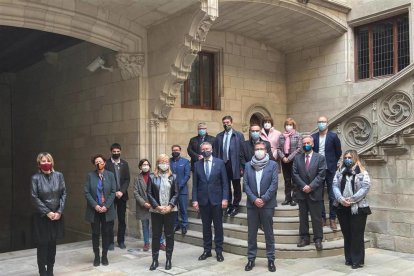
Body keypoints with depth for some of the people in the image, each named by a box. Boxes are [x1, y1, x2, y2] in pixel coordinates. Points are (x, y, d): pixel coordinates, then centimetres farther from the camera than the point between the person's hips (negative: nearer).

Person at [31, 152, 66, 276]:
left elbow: (63, 194, 1)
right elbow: (34, 198, -9)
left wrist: (59, 211, -8)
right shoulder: (35, 178, -8)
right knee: (42, 245, 3)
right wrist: (47, 212, -12)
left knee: (53, 244, 10)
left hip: (56, 215, 3)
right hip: (41, 216, -3)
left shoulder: (59, 175, 1)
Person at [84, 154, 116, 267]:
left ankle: (104, 256, 18)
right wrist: (95, 205, -13)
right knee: (95, 233, 7)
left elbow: (113, 192, -2)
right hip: (94, 210, 0)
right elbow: (87, 192, -4)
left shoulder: (110, 175, 1)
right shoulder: (90, 175, -1)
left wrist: (106, 206, -11)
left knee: (106, 233, 6)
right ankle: (96, 257, 18)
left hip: (107, 210, 1)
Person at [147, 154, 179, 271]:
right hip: (156, 211, 0)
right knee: (156, 235, 5)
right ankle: (155, 260, 14)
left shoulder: (173, 177, 5)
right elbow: (149, 193, -3)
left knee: (169, 235, 6)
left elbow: (176, 194, 1)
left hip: (170, 211, 1)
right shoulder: (152, 177, 2)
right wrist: (158, 207, -12)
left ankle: (168, 260, 16)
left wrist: (170, 206, -12)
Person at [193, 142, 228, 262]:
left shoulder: (220, 163, -1)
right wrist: (195, 200, -2)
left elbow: (224, 182, -1)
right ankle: (207, 250, 19)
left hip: (216, 199, -1)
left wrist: (225, 198, -8)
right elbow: (195, 184, 5)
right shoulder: (197, 164, 4)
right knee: (206, 226, 9)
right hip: (203, 199, 2)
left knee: (218, 226, 5)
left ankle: (219, 251, 14)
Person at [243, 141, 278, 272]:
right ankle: (251, 259, 17)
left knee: (269, 233, 5)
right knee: (251, 233, 7)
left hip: (267, 204, -2)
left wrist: (263, 199, -13)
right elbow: (245, 184, 1)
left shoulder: (272, 164, 0)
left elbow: (274, 184, -6)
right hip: (252, 204, 2)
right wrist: (254, 199, -11)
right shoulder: (248, 165, 6)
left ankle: (271, 260, 15)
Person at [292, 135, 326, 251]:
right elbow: (295, 174, 1)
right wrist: (303, 186, -11)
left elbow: (321, 175, -6)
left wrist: (311, 186, -14)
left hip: (315, 193, -3)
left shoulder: (320, 158, 1)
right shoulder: (297, 158, 8)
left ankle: (318, 239, 10)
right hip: (301, 192, 3)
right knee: (303, 217, 9)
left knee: (316, 217, 2)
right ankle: (304, 238, 17)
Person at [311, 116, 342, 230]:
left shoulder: (333, 136, -2)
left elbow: (338, 152, 5)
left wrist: (333, 163, 9)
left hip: (330, 170, -2)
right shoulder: (313, 137, 4)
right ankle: (322, 218, 16)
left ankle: (332, 219, 7)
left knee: (332, 196, 0)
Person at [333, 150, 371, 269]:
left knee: (357, 234, -2)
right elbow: (335, 186, 2)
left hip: (358, 208, -4)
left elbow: (365, 188, -11)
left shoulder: (362, 172, -1)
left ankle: (358, 260, 6)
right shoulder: (339, 172, 11)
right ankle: (349, 258, 20)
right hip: (342, 208, 4)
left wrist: (351, 199, -17)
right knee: (346, 234, 10)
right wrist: (341, 199, -15)